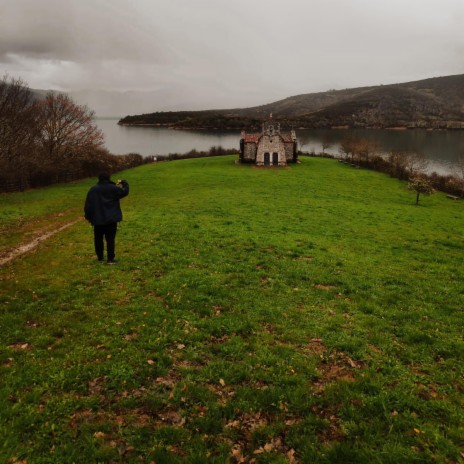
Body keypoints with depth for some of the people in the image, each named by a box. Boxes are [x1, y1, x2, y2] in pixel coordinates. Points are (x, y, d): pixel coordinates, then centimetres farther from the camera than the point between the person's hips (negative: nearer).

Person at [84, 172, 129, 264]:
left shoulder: (93, 190, 1)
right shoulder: (113, 188, -4)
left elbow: (88, 205, 0)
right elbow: (125, 192, 7)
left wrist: (88, 216, 9)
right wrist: (124, 184, 25)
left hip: (98, 219, 2)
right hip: (111, 219, -2)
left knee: (98, 239, 14)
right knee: (110, 239, -1)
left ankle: (100, 257, 22)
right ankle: (110, 259, -6)